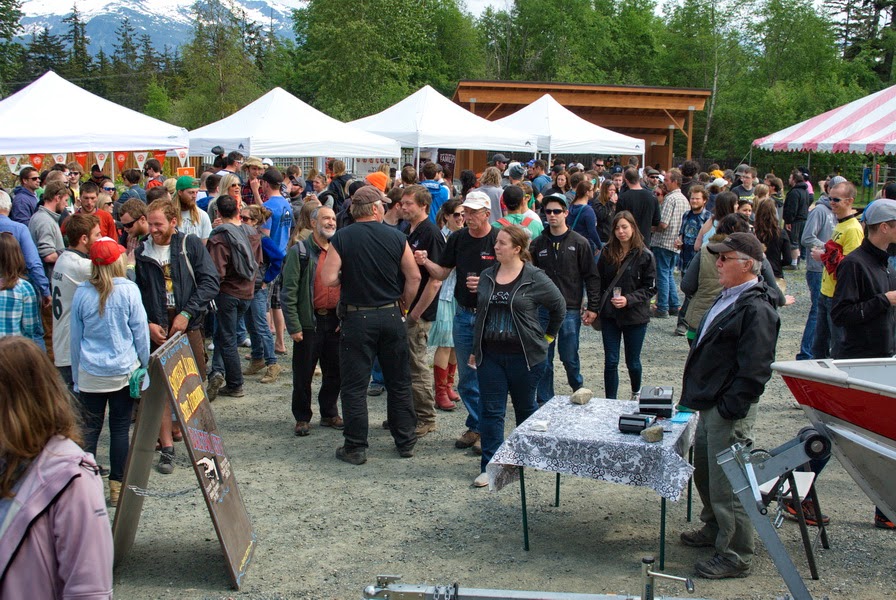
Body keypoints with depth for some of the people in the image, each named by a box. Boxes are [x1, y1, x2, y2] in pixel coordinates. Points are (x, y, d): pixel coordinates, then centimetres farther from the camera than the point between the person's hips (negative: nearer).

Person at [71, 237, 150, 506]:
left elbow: (75, 337, 6)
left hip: (90, 374, 1)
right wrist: (145, 365, 9)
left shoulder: (82, 293, -2)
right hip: (123, 371, -1)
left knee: (90, 429, 8)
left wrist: (76, 376, 15)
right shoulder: (129, 290, -8)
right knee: (120, 428, 6)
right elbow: (140, 331, -3)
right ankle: (117, 486, 10)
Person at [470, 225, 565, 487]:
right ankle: (490, 465, 5)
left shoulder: (534, 278, -8)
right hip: (490, 355, 4)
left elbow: (559, 306, 2)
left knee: (525, 407, 13)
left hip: (525, 356, -4)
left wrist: (548, 336, 5)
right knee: (491, 410, 1)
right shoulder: (487, 276, 7)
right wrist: (475, 349, 14)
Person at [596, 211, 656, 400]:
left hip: (635, 316, -2)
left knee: (632, 361, 13)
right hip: (609, 315, 2)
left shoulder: (644, 255, -9)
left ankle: (636, 393, 40)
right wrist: (597, 307, 1)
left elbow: (650, 288, -8)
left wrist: (628, 299, -20)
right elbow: (599, 282, 9)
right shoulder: (607, 253, 1)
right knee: (610, 362, 1)